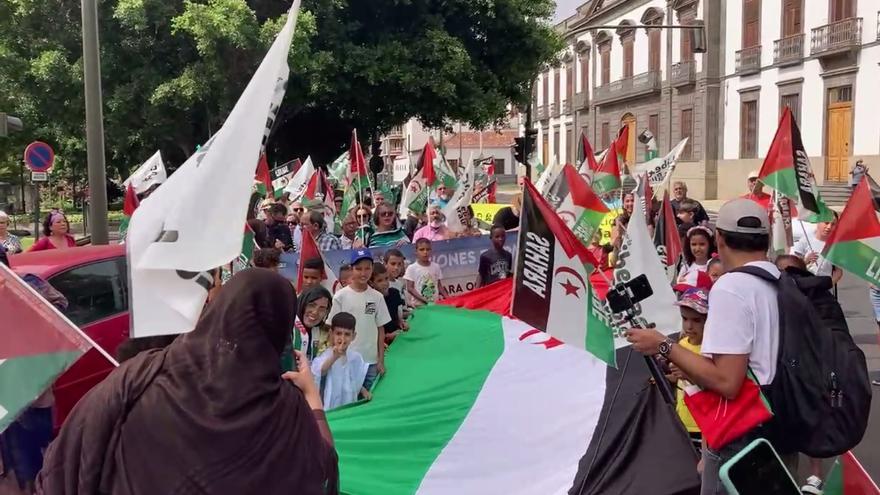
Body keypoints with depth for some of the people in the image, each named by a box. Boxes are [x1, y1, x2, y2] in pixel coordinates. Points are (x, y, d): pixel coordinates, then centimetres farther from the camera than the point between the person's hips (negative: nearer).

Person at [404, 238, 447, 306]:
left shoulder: (436, 267, 7)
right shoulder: (412, 268, -4)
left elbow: (439, 285, 12)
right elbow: (410, 288, -7)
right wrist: (423, 300, -19)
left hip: (435, 303, 4)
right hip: (418, 304, -3)